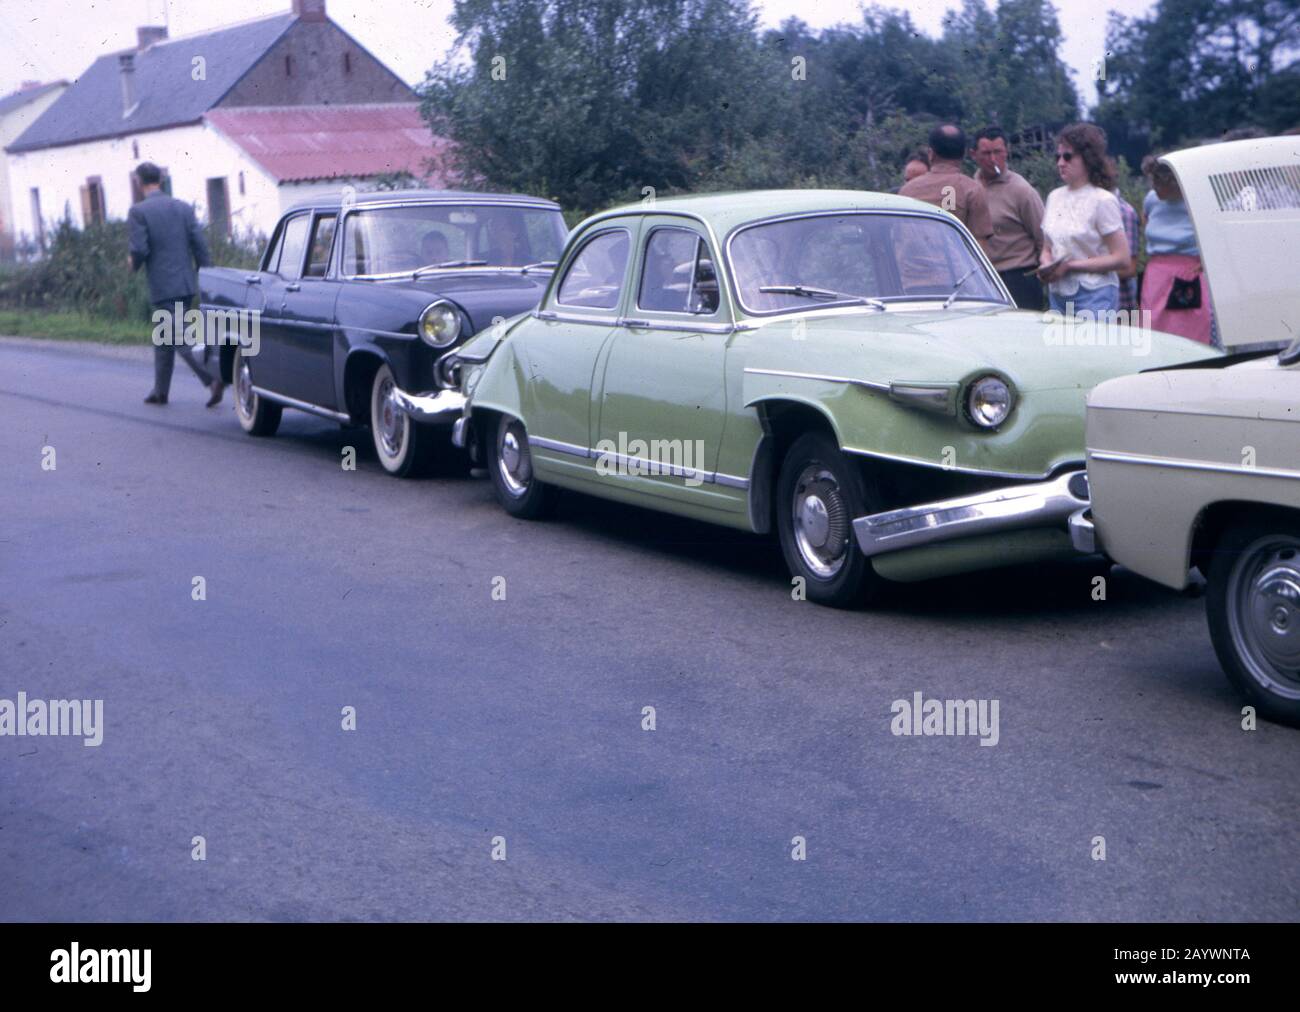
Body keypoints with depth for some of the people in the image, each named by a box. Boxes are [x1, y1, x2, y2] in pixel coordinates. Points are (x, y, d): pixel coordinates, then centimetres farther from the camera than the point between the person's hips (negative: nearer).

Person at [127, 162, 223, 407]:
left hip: (162, 287, -6)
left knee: (180, 339, -7)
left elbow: (139, 249, -14)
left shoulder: (138, 212, -8)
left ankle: (212, 379, -23)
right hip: (187, 285, 6)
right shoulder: (183, 207, 7)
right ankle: (160, 391, 23)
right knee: (164, 338, 17)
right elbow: (200, 245, 4)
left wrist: (134, 263, 8)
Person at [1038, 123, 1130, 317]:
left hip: (1094, 297, -6)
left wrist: (1069, 266, -14)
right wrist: (1046, 264, -4)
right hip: (1058, 294, 6)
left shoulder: (1103, 200, -6)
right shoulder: (1054, 197, 12)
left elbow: (1121, 259, -10)